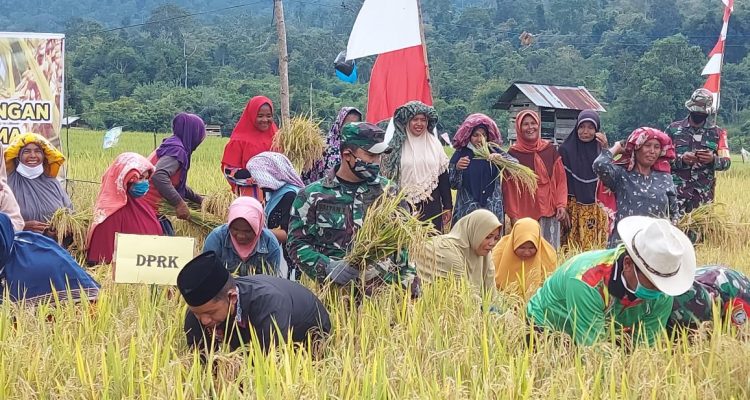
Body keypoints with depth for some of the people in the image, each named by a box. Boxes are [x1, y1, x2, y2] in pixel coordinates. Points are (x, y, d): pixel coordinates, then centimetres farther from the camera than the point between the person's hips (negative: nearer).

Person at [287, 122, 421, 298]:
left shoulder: (387, 191, 14)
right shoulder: (312, 196, 7)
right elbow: (297, 244, 4)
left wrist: (408, 280, 0)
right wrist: (327, 266, -13)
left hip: (383, 282, 3)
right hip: (333, 288, -3)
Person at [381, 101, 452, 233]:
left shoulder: (435, 144, 6)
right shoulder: (396, 146, 0)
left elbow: (443, 177, 8)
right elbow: (388, 178, 0)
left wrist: (448, 206, 6)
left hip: (431, 205, 2)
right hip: (404, 205, -2)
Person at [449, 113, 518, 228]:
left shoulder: (495, 152, 5)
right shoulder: (460, 154, 3)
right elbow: (453, 185, 2)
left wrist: (501, 158, -27)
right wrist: (457, 168, -17)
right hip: (467, 210, -1)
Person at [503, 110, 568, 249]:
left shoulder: (550, 150, 5)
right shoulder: (513, 154, -2)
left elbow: (560, 179, 7)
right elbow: (509, 187, -1)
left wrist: (561, 204, -3)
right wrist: (513, 215, -4)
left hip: (549, 211, 2)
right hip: (524, 213, -2)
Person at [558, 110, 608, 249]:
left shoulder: (600, 149, 7)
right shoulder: (566, 149, 1)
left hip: (597, 210, 2)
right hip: (573, 210, -2)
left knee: (596, 248, -1)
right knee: (573, 247, -5)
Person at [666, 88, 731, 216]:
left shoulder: (717, 133, 9)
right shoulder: (674, 129, 5)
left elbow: (726, 162, 5)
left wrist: (713, 160, -17)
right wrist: (681, 159, -17)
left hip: (704, 193, 1)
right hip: (677, 191, -1)